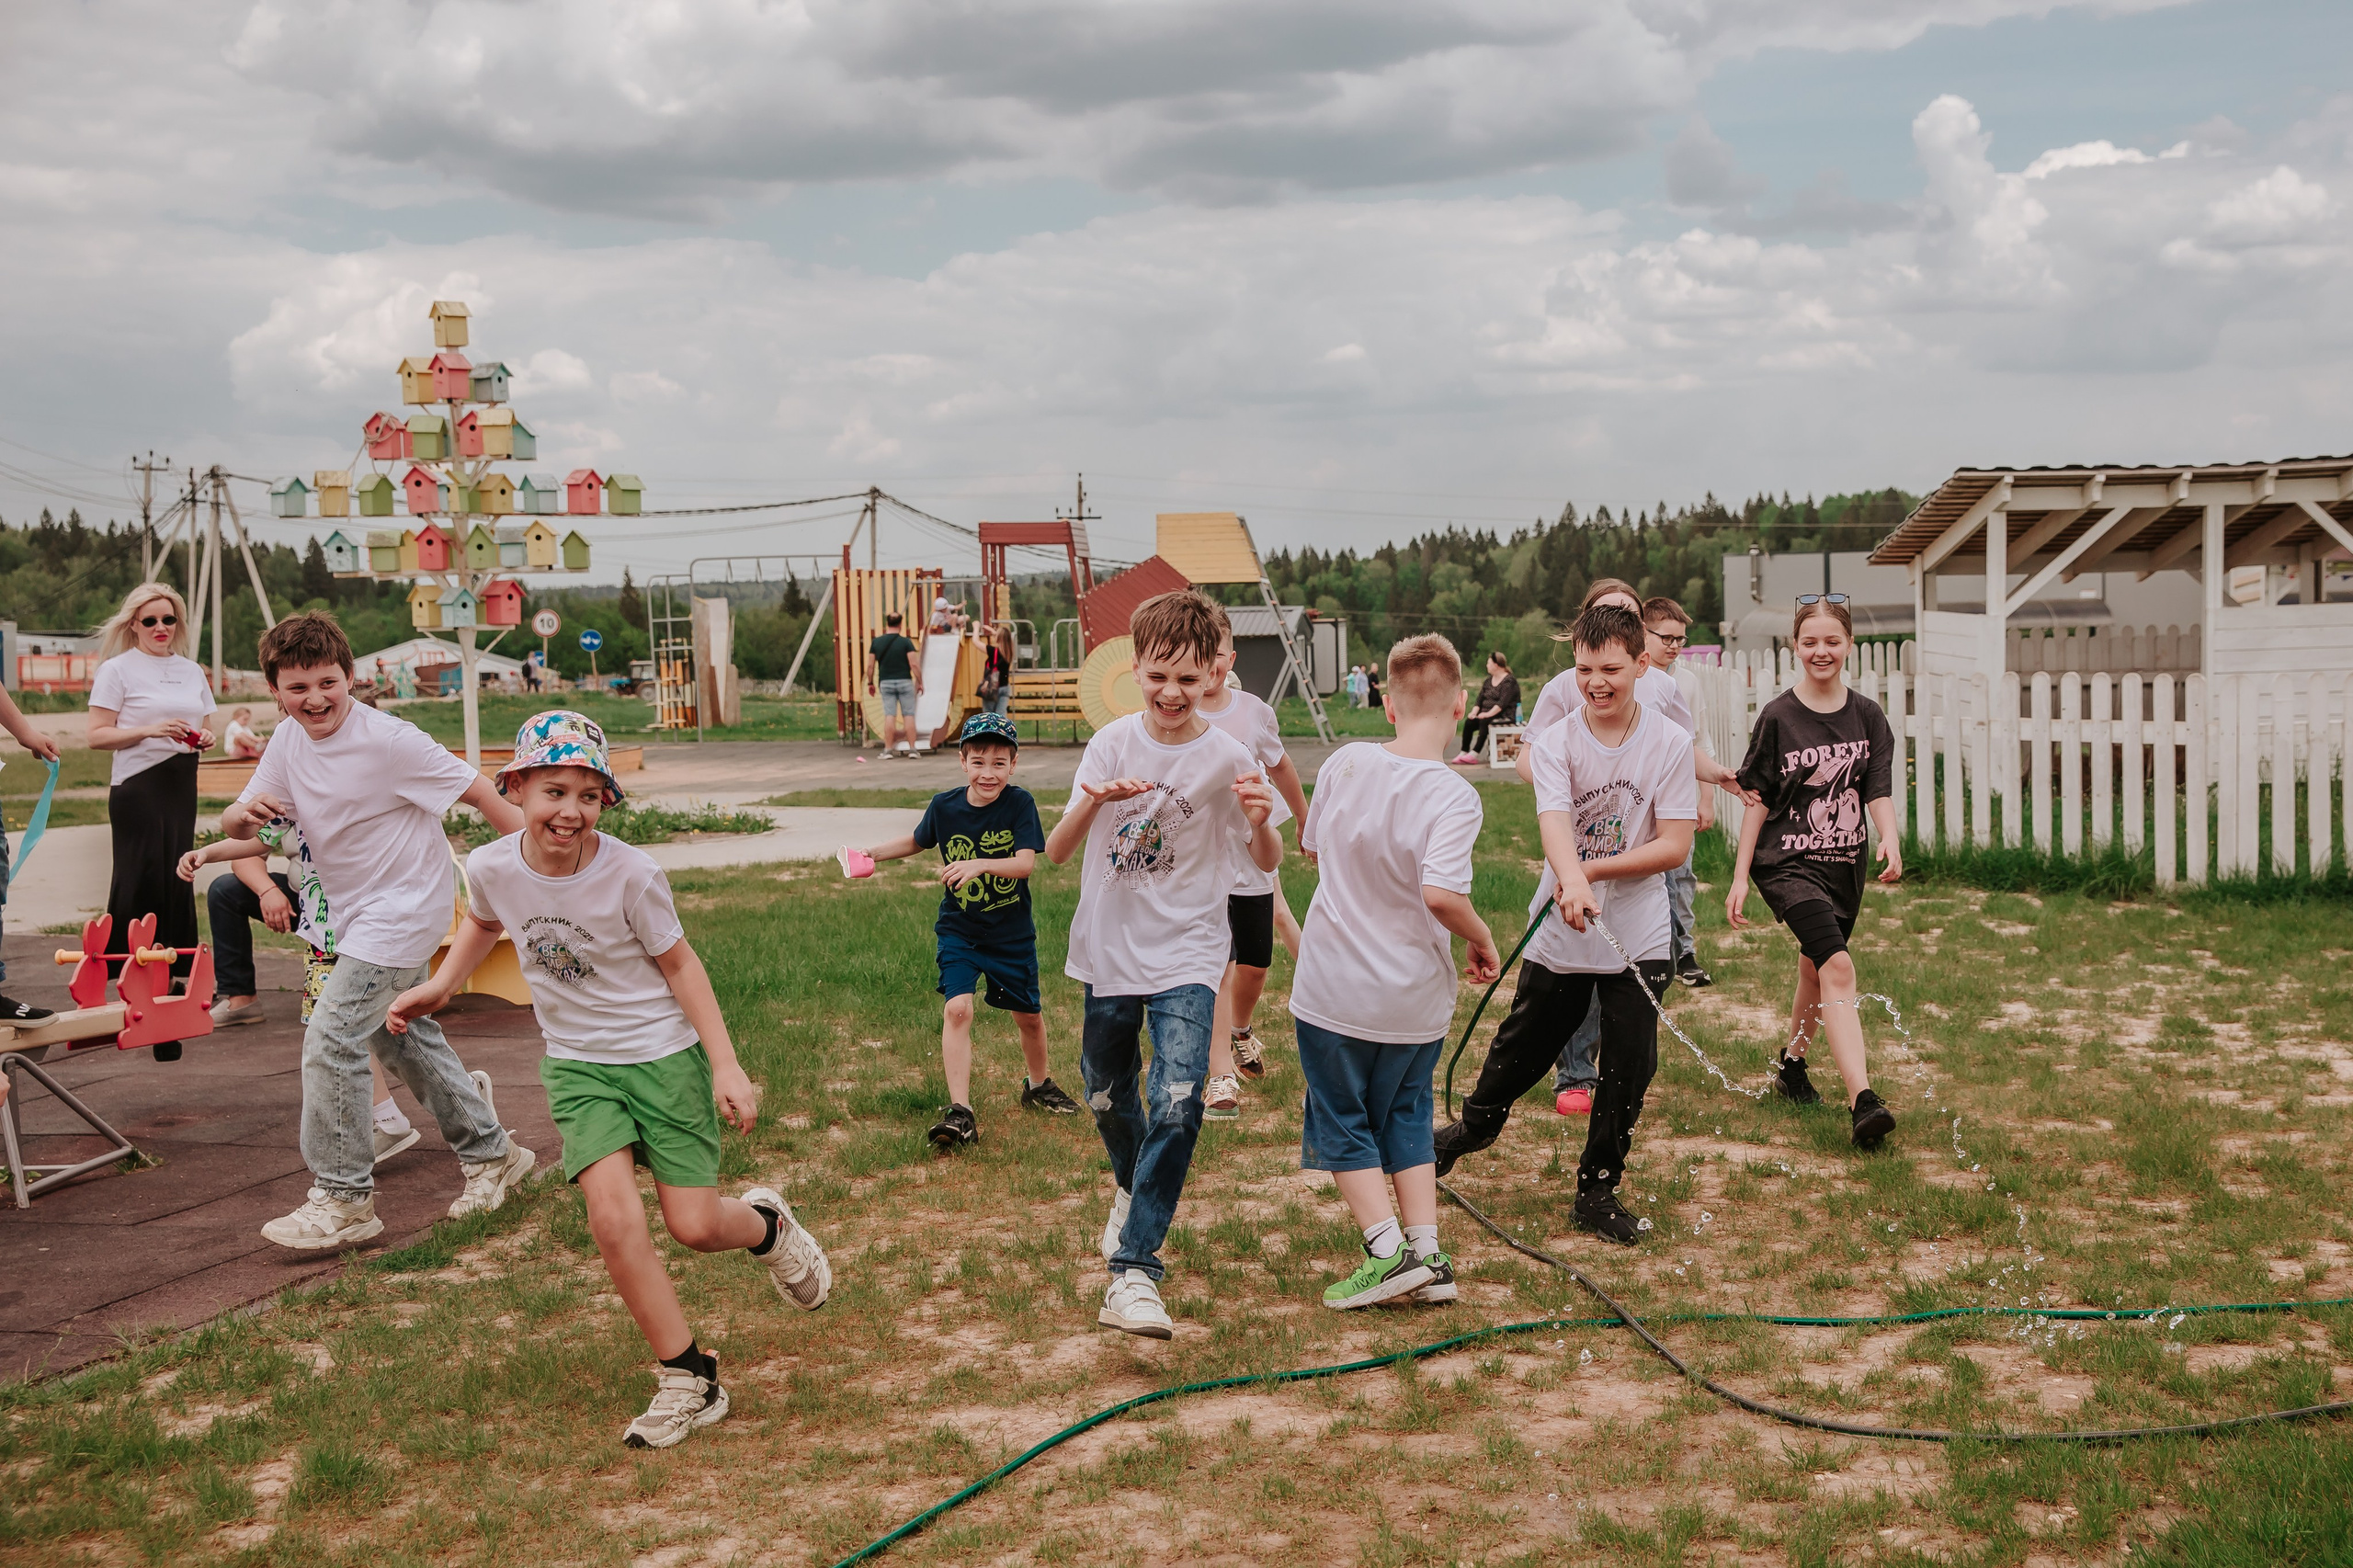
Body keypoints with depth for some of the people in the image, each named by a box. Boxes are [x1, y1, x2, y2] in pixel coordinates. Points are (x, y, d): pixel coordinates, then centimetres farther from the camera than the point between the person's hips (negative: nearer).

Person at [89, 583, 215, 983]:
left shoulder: (192, 671, 16)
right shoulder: (117, 670, -1)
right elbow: (97, 736, -8)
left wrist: (205, 740, 3)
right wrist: (150, 730, -19)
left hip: (182, 786, 5)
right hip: (137, 788, -5)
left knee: (178, 875, 5)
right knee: (141, 877, -7)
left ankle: (175, 971, 10)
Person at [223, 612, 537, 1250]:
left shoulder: (388, 739, -21)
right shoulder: (290, 741, 1)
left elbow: (478, 792, -18)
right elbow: (236, 826, 4)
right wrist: (243, 812, -21)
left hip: (404, 907, -9)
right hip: (358, 914, 9)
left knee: (330, 1039, -13)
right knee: (405, 1036, 19)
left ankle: (342, 1196, -1)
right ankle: (489, 1151, 35)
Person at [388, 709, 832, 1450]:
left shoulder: (630, 873, -22)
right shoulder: (492, 868, -11)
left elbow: (679, 963, -10)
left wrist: (726, 1065, -13)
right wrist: (440, 985, 3)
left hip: (663, 1055, -3)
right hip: (578, 1064, 3)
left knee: (695, 1226, -2)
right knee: (613, 1219, -16)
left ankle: (767, 1224, 36)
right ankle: (688, 1380, -2)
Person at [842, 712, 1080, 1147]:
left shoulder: (1019, 804, -14)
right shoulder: (944, 806, -7)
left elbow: (1025, 863, -24)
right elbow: (917, 841, 13)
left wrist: (979, 864, -39)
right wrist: (871, 854, 2)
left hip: (1012, 934, 0)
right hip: (959, 931, 0)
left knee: (1028, 1014, 15)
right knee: (957, 1009, -18)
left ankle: (1038, 1085, 44)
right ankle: (960, 1112, -16)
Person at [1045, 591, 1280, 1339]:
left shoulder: (1226, 758, -8)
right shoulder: (1113, 743, -4)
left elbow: (1268, 863, 1)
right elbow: (1056, 852, -8)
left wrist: (1261, 822, -22)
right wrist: (1092, 803, -29)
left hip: (1186, 955, -3)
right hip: (1109, 949, 3)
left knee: (1177, 1102, -20)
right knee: (1107, 1095, 17)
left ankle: (1133, 1271, -14)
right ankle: (1131, 1184, 51)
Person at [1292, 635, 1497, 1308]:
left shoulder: (1345, 763, -7)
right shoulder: (1454, 797, -17)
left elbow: (1311, 846, 9)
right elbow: (1441, 893, -28)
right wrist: (1482, 941, -11)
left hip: (1334, 990, 0)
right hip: (1416, 998, 0)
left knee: (1343, 1121, 12)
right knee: (1406, 1116, 19)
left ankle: (1389, 1249, 1)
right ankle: (1428, 1252, 15)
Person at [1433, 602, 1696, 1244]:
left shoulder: (1670, 742, -8)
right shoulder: (1557, 742, -9)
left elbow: (1675, 845, -10)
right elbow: (1554, 823, -25)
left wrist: (1594, 869, -20)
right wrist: (1572, 883, -46)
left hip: (1638, 937, 0)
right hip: (1560, 933, 0)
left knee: (1630, 1065, 1)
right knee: (1523, 1046, 14)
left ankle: (1598, 1190, 19)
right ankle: (1476, 1123, 45)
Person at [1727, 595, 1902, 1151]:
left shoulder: (1867, 716, 4)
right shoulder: (1778, 717, -5)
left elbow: (1878, 792, 3)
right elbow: (1758, 799, -2)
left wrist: (1891, 841, -17)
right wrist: (1740, 877, -3)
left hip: (1844, 864, 5)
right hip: (1787, 862, -5)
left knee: (1816, 970, 18)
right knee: (1838, 967, -22)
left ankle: (1792, 1063, 44)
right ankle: (1862, 1102, -30)